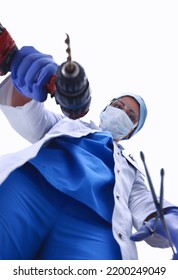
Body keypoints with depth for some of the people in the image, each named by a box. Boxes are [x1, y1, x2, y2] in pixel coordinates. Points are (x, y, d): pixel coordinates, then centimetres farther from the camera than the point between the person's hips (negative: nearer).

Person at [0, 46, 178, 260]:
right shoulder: (70, 124, 37)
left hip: (93, 221, 1)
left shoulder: (130, 168, 38)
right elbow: (28, 117, 21)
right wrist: (23, 83, -5)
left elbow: (143, 203, 20)